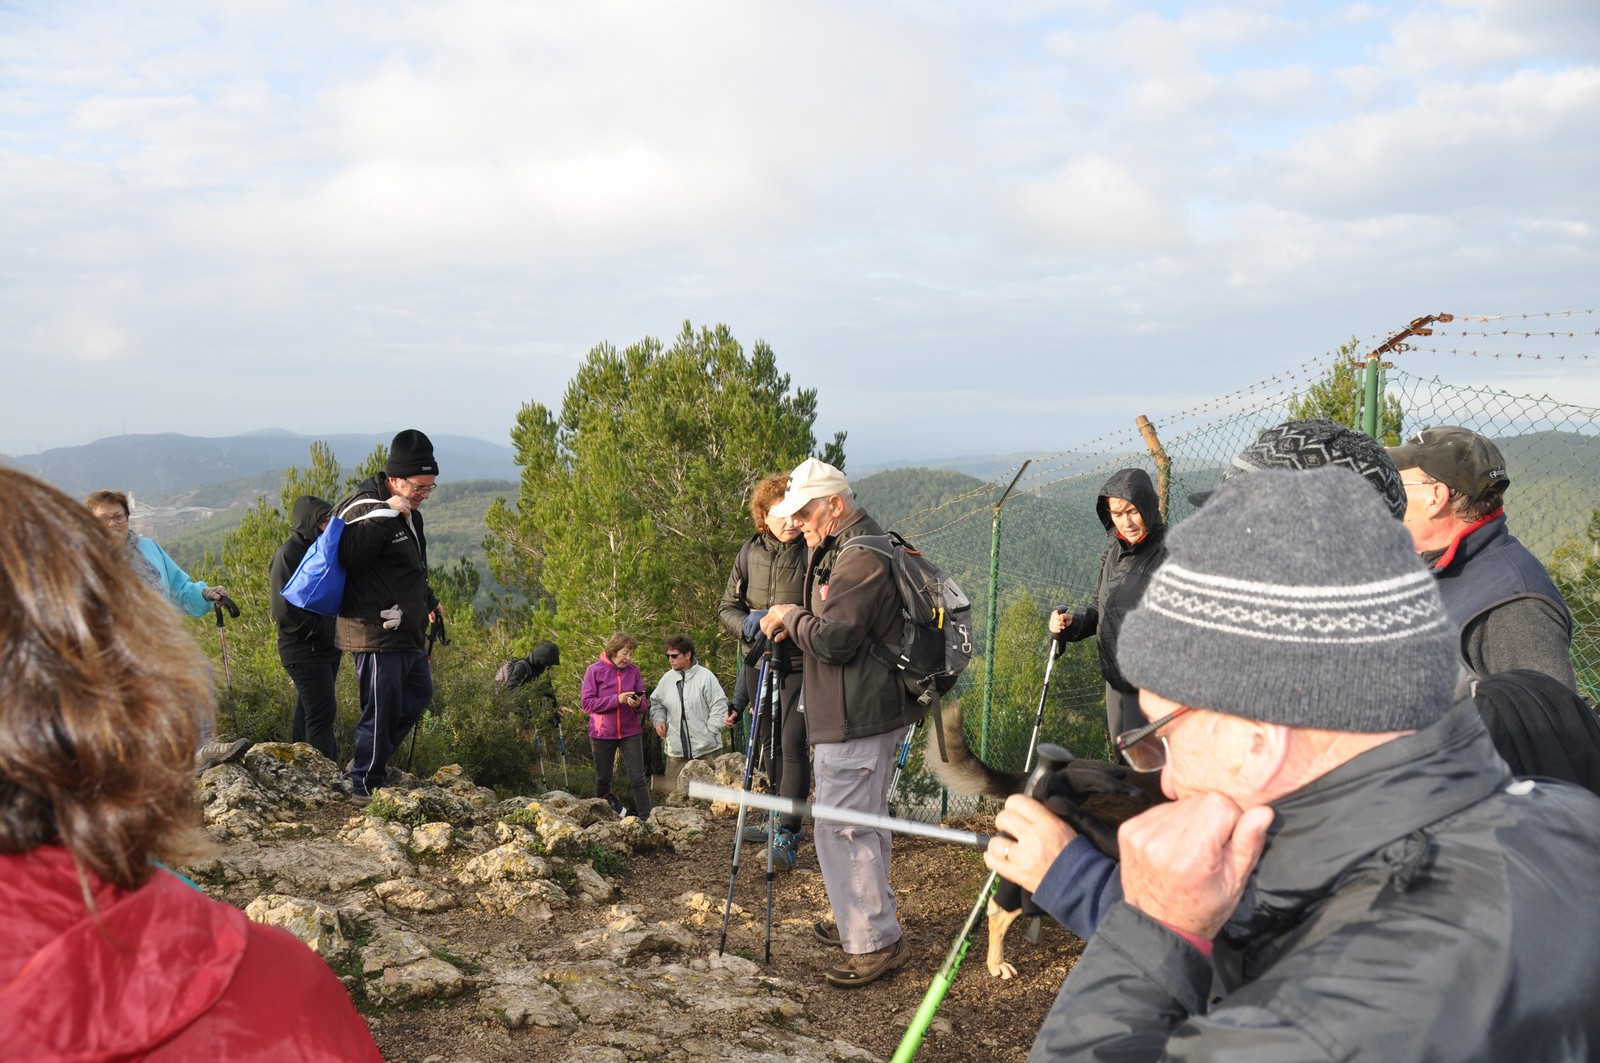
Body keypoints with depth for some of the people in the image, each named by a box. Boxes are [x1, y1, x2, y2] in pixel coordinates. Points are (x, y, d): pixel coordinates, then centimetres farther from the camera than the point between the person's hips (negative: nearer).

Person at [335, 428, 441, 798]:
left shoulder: (408, 511, 14)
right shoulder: (365, 507, -15)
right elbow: (349, 554, -33)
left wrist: (428, 601, 40)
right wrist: (386, 514, -31)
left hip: (407, 632, 10)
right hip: (377, 633, -10)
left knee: (419, 692, 22)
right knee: (382, 709, -3)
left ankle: (371, 760, 32)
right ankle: (366, 784, 10)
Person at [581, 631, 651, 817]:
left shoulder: (634, 670, 3)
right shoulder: (595, 670, -6)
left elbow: (642, 704, 8)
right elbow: (586, 702, -11)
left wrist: (637, 704, -17)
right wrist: (617, 699, -20)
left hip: (630, 732, 1)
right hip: (602, 733, -1)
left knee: (638, 779, -4)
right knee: (603, 780, 11)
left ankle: (646, 819, -4)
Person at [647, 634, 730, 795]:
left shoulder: (705, 676, -7)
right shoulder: (667, 678, 7)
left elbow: (719, 706, -6)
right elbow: (656, 704, 21)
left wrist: (709, 733, -10)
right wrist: (659, 720, 2)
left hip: (706, 750, -3)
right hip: (676, 750, 3)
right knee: (673, 789, 2)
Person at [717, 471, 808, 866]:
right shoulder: (751, 552, 4)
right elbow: (726, 607, 7)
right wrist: (747, 623, -13)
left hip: (800, 665, -5)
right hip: (759, 661, 6)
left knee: (794, 746, -13)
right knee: (769, 744, 16)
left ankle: (788, 836, -11)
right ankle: (780, 817, 33)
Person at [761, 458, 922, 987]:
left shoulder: (859, 556, -20)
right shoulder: (842, 550, 15)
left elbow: (834, 639, -25)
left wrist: (791, 616, -9)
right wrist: (793, 624, 5)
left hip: (856, 719, -11)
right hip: (864, 710, 11)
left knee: (842, 825, -7)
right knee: (861, 819, 21)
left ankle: (877, 942, 1)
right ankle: (866, 917, 36)